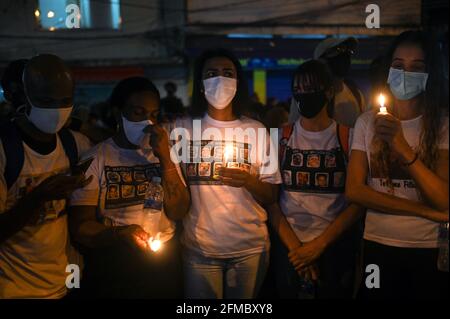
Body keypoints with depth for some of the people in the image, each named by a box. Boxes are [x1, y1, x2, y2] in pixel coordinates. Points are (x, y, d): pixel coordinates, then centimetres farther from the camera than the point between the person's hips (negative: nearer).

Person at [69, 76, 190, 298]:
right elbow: (80, 226, -11)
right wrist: (121, 234, -28)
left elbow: (178, 212, -5)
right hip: (113, 264, -3)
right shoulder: (95, 158, -7)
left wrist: (165, 159, -14)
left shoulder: (163, 153, 6)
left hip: (163, 262, 4)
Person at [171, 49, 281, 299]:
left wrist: (248, 181, -16)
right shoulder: (183, 128, 0)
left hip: (250, 248, 1)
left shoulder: (257, 130, 1)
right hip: (199, 249, 0)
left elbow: (271, 196, 1)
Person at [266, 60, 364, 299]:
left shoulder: (349, 139, -1)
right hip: (288, 246, 1)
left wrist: (319, 245, -12)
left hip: (336, 247, -1)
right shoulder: (280, 138, 2)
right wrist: (295, 247, -11)